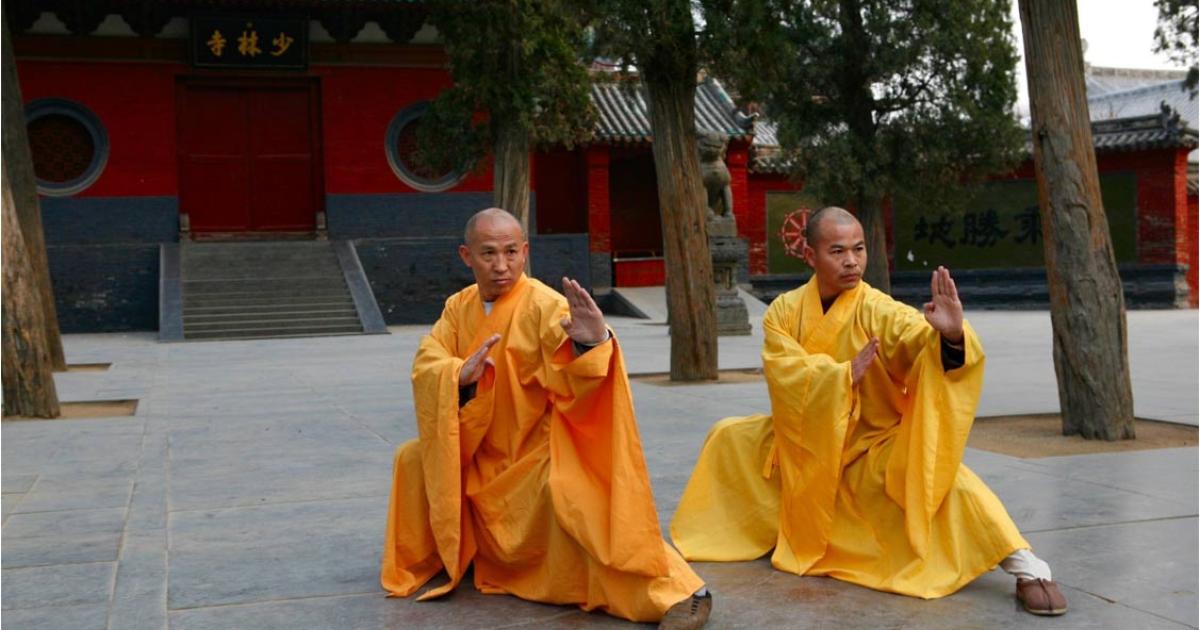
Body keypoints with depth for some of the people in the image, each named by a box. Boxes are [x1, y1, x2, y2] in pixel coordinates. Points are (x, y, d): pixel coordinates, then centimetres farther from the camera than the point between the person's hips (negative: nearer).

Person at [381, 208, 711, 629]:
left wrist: (594, 341, -53)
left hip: (540, 453, -7)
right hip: (478, 455, 7)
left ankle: (680, 593, -28)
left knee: (569, 499, -34)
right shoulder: (459, 306, 3)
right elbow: (425, 365, -6)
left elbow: (577, 376, -31)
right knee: (415, 459, 7)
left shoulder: (544, 305, -18)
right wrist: (459, 375, -28)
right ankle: (423, 560, 31)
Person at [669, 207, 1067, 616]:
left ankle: (1027, 568, -24)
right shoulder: (783, 312, -8)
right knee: (729, 437, 6)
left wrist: (951, 335, -57)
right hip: (805, 443, 4)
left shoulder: (879, 311, -18)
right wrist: (845, 373, -35)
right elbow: (784, 375, -21)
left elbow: (925, 342, -34)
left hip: (873, 449, -4)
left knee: (944, 478, -30)